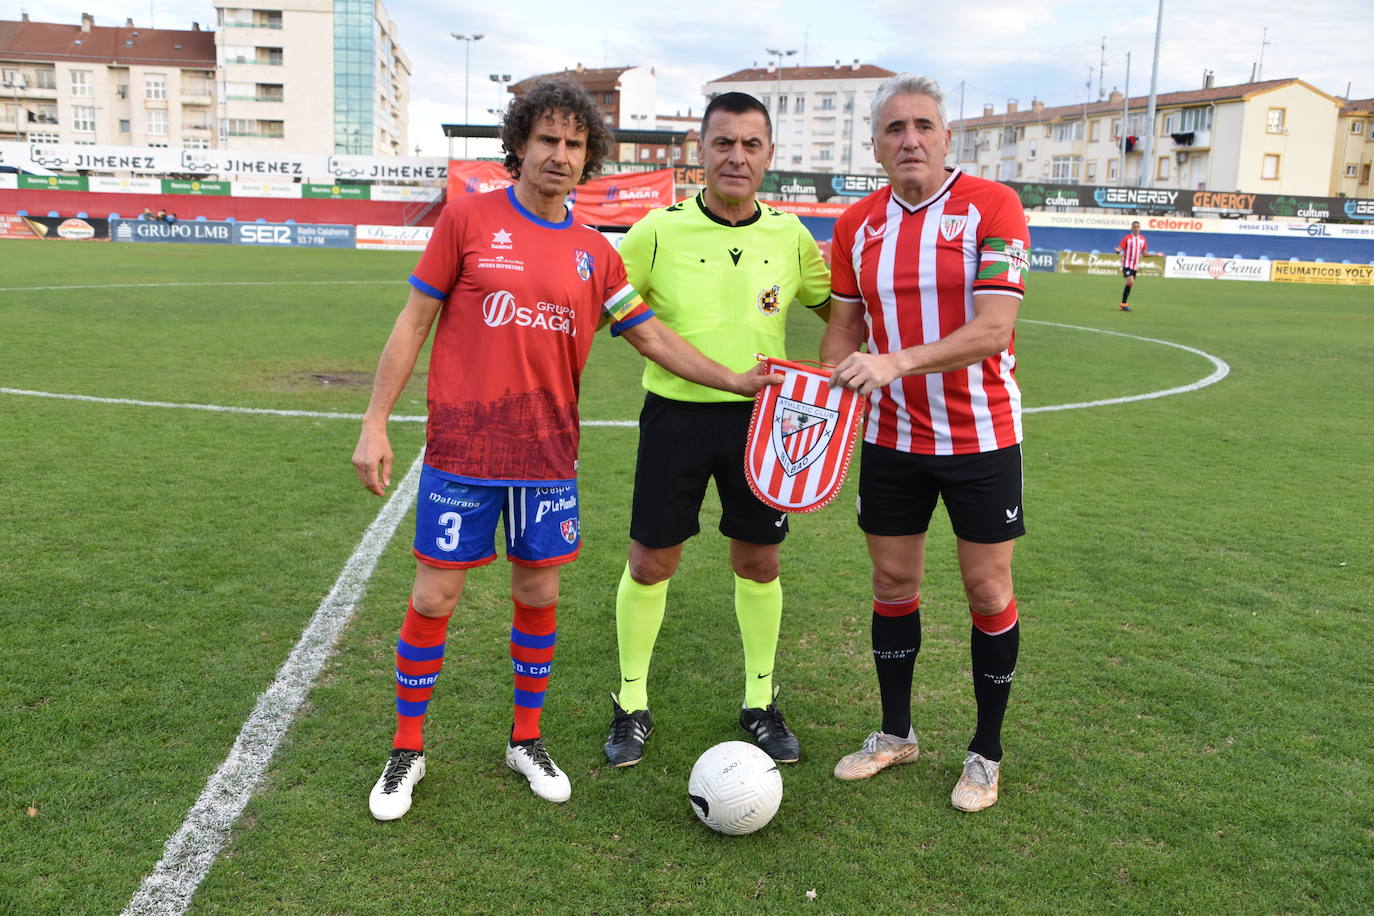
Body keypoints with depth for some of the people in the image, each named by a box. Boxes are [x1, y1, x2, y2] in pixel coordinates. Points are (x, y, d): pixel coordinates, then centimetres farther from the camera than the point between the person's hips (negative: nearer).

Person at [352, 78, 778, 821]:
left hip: (547, 457, 3)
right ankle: (407, 750, 22)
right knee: (434, 598, 3)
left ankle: (528, 741, 30)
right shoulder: (469, 218, -3)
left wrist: (736, 381, 7)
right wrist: (374, 424, -4)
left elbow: (653, 337, 12)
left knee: (539, 597, 10)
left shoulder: (595, 253, 6)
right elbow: (413, 322, -1)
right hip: (461, 452, -3)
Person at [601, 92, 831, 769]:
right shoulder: (659, 231, -6)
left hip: (760, 416, 2)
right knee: (650, 562, 4)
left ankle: (760, 703, 30)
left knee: (759, 563, 10)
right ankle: (632, 706, 24)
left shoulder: (789, 235, 2)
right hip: (676, 415, -2)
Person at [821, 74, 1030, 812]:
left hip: (981, 438, -3)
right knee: (892, 584, 11)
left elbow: (993, 329, -22)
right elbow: (843, 328, 10)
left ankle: (986, 752, 23)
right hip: (891, 438, 4)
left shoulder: (991, 205, -12)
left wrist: (897, 362, -33)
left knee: (987, 591, 5)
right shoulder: (857, 225, 2)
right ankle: (895, 733, 30)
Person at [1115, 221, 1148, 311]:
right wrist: (1118, 251, -33)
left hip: (1135, 265, 5)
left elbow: (1144, 254, 15)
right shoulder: (1127, 238, -5)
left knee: (1130, 284, 6)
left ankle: (1123, 304, 14)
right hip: (1127, 264, -5)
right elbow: (1120, 249, -10)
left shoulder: (1142, 239, 10)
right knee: (1131, 282, -20)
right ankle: (1124, 304, -12)